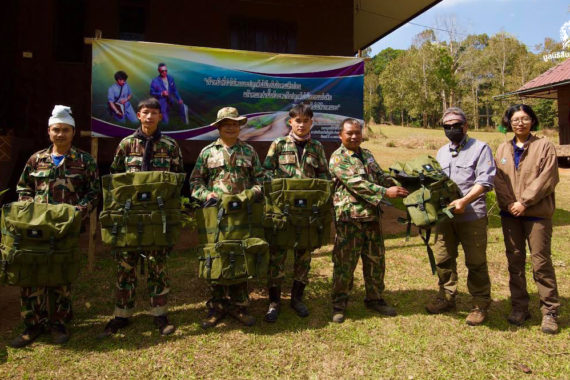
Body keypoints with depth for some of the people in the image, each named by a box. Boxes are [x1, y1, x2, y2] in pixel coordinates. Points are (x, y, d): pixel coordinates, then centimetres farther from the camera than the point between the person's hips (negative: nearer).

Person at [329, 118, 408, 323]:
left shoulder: (367, 154, 16)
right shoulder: (338, 158, -8)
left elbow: (381, 176, 20)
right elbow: (356, 183, -19)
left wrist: (401, 187, 3)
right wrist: (386, 192, -24)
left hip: (372, 216, 7)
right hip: (349, 216, -7)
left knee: (376, 260, 14)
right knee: (345, 262, 1)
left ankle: (375, 299, 30)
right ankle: (339, 304, 16)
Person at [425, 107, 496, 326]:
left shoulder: (480, 148, -2)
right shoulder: (441, 152, 17)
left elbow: (485, 181, -12)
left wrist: (464, 201, -23)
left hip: (472, 216, -6)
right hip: (445, 215, 6)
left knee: (475, 263, 3)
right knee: (443, 259, 12)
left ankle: (480, 305, 18)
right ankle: (446, 298, 29)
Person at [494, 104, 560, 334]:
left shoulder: (544, 146, 0)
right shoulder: (503, 149, 12)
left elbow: (547, 178, -10)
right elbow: (498, 179, 4)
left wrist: (524, 202, -15)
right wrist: (509, 203, -10)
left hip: (537, 214, -4)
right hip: (510, 214, 4)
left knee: (541, 263, -1)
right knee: (514, 261, 10)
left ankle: (550, 311, 11)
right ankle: (519, 307, 21)